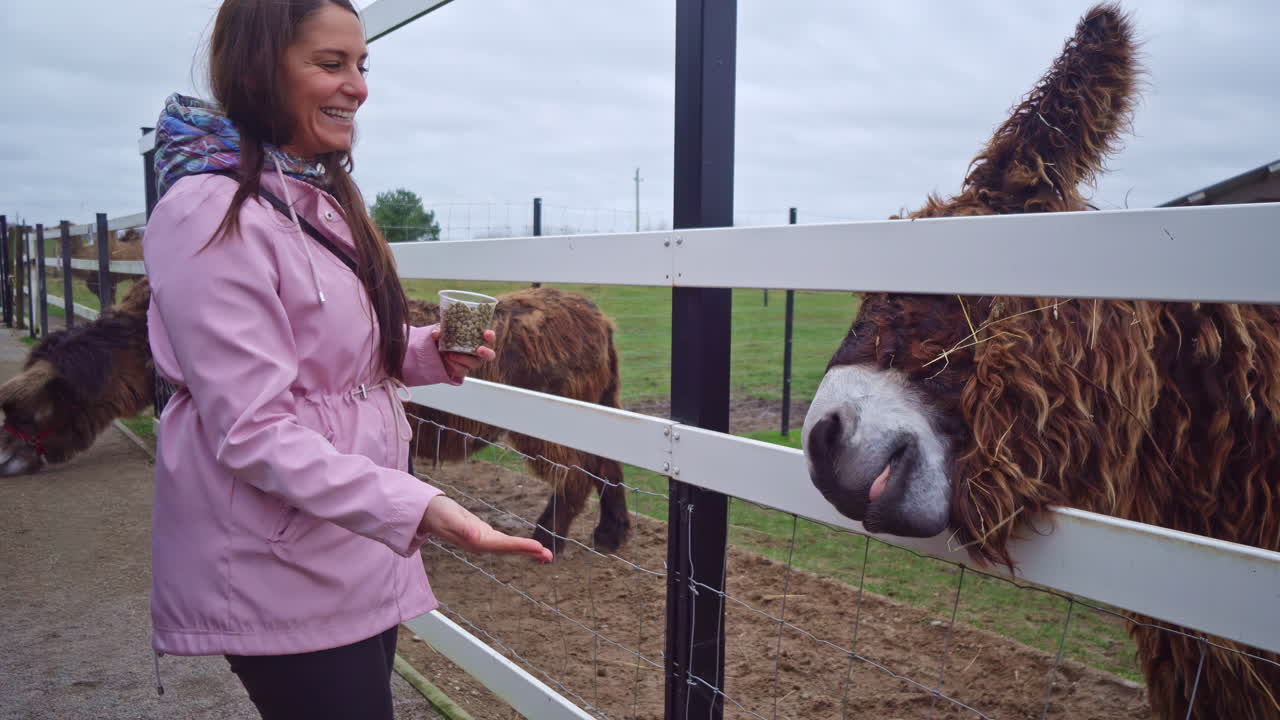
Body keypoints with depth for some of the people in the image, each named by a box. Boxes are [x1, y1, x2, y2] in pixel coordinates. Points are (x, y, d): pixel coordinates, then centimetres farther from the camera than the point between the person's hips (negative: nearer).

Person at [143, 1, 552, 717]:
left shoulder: (320, 198, 9)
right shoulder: (210, 214, -19)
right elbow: (252, 432, -23)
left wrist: (431, 353, -1)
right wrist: (416, 507, -34)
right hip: (281, 572, -8)